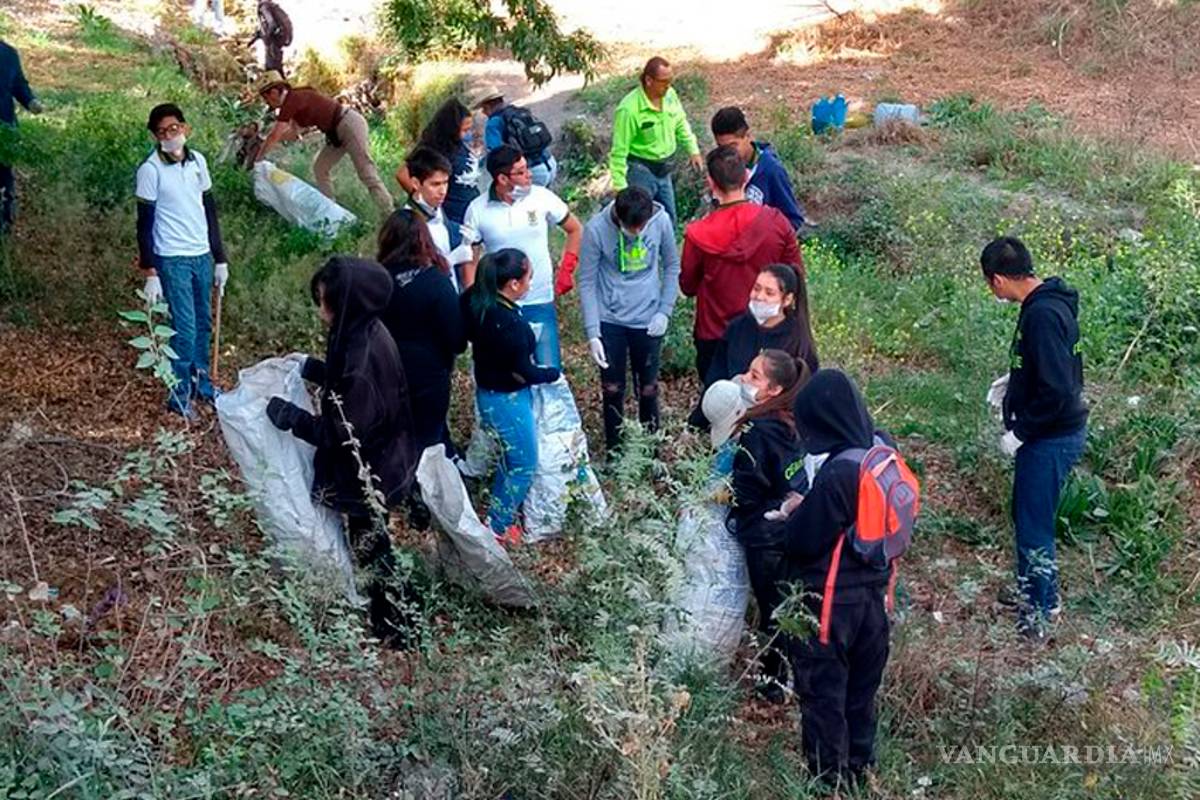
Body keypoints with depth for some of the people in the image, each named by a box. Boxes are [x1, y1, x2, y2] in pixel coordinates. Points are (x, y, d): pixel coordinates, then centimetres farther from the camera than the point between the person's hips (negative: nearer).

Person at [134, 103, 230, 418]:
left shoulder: (197, 161, 5)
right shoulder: (150, 170, -11)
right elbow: (144, 224, -9)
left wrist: (220, 258, 12)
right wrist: (150, 274, -12)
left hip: (202, 256, 5)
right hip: (172, 260, -5)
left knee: (203, 323, 14)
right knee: (184, 328, -4)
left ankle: (200, 380, 31)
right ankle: (179, 393, 8)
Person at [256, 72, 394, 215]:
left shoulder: (291, 101, -16)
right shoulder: (295, 99, 13)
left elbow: (274, 137, -14)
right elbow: (294, 132, 23)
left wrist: (257, 160, -4)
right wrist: (267, 143, 13)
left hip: (350, 124, -10)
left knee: (367, 174, -13)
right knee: (320, 168, 12)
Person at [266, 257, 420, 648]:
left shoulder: (361, 359, -34)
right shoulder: (367, 334, -5)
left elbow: (343, 434, -28)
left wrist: (289, 416, -21)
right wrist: (313, 368, 8)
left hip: (367, 477, -9)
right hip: (380, 463, 9)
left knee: (371, 550, 12)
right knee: (371, 545, 27)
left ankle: (395, 628, 30)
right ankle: (391, 610, 47)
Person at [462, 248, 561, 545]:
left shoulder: (479, 302, -7)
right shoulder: (510, 323, -32)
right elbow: (523, 373, -22)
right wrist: (554, 373, -6)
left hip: (489, 392, 9)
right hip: (507, 400, -9)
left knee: (511, 458, 26)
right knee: (524, 465, 10)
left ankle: (499, 513, 41)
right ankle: (498, 527, 23)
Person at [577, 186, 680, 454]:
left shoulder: (661, 221, -15)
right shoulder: (596, 229, -19)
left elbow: (672, 266, 2)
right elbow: (587, 282, -11)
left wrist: (665, 311, -5)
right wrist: (592, 333, -14)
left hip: (648, 321, 1)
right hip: (609, 321, -1)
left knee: (648, 389, 14)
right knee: (612, 390, 11)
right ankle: (614, 451, 29)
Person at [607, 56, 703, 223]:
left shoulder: (670, 95, -6)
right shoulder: (629, 109, -25)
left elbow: (681, 125, 14)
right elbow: (619, 151, -20)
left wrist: (693, 150, 7)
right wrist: (620, 186, -20)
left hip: (663, 169, 7)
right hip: (640, 171, -7)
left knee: (668, 219, 18)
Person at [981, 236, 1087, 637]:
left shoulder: (1043, 315, -25)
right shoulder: (1049, 301, 6)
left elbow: (1056, 391, -28)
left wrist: (1019, 432, -19)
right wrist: (1014, 381, 19)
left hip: (1051, 439, -10)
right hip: (1052, 434, 10)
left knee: (1033, 528, 1)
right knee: (1026, 514, 22)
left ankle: (1035, 619, 14)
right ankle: (1045, 598, 37)